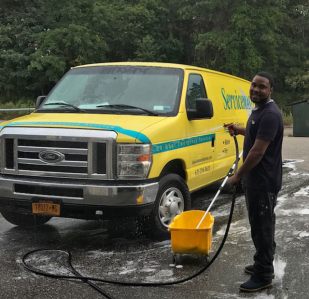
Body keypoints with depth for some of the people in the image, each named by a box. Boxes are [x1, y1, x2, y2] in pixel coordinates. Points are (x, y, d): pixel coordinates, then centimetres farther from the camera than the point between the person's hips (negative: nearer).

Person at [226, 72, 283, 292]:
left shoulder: (270, 114, -21)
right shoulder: (259, 110, 12)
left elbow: (258, 152, -24)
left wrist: (238, 176, -18)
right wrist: (239, 130, 19)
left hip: (264, 182, -10)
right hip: (255, 179, 10)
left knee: (262, 227, -3)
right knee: (260, 226, 19)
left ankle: (263, 276, 6)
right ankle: (263, 265, 32)